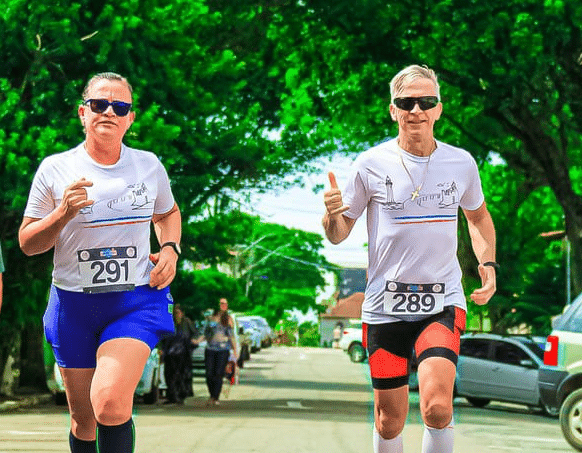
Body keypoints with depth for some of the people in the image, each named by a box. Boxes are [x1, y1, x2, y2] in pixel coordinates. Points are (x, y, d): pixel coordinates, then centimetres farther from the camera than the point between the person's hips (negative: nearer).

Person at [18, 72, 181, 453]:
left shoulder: (149, 165, 3)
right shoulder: (55, 170, -3)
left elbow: (168, 213, 24)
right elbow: (27, 243, 1)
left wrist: (170, 249, 4)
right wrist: (63, 213, -17)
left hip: (137, 299, -1)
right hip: (74, 303, 1)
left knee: (109, 402, -24)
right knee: (83, 419, 10)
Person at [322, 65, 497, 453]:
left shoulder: (461, 162, 3)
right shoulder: (371, 164, -4)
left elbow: (478, 216, 22)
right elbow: (339, 234, 3)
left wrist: (488, 264, 6)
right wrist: (332, 214, -20)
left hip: (443, 301, 0)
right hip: (385, 304, 0)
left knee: (437, 406, -22)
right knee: (390, 421, 6)